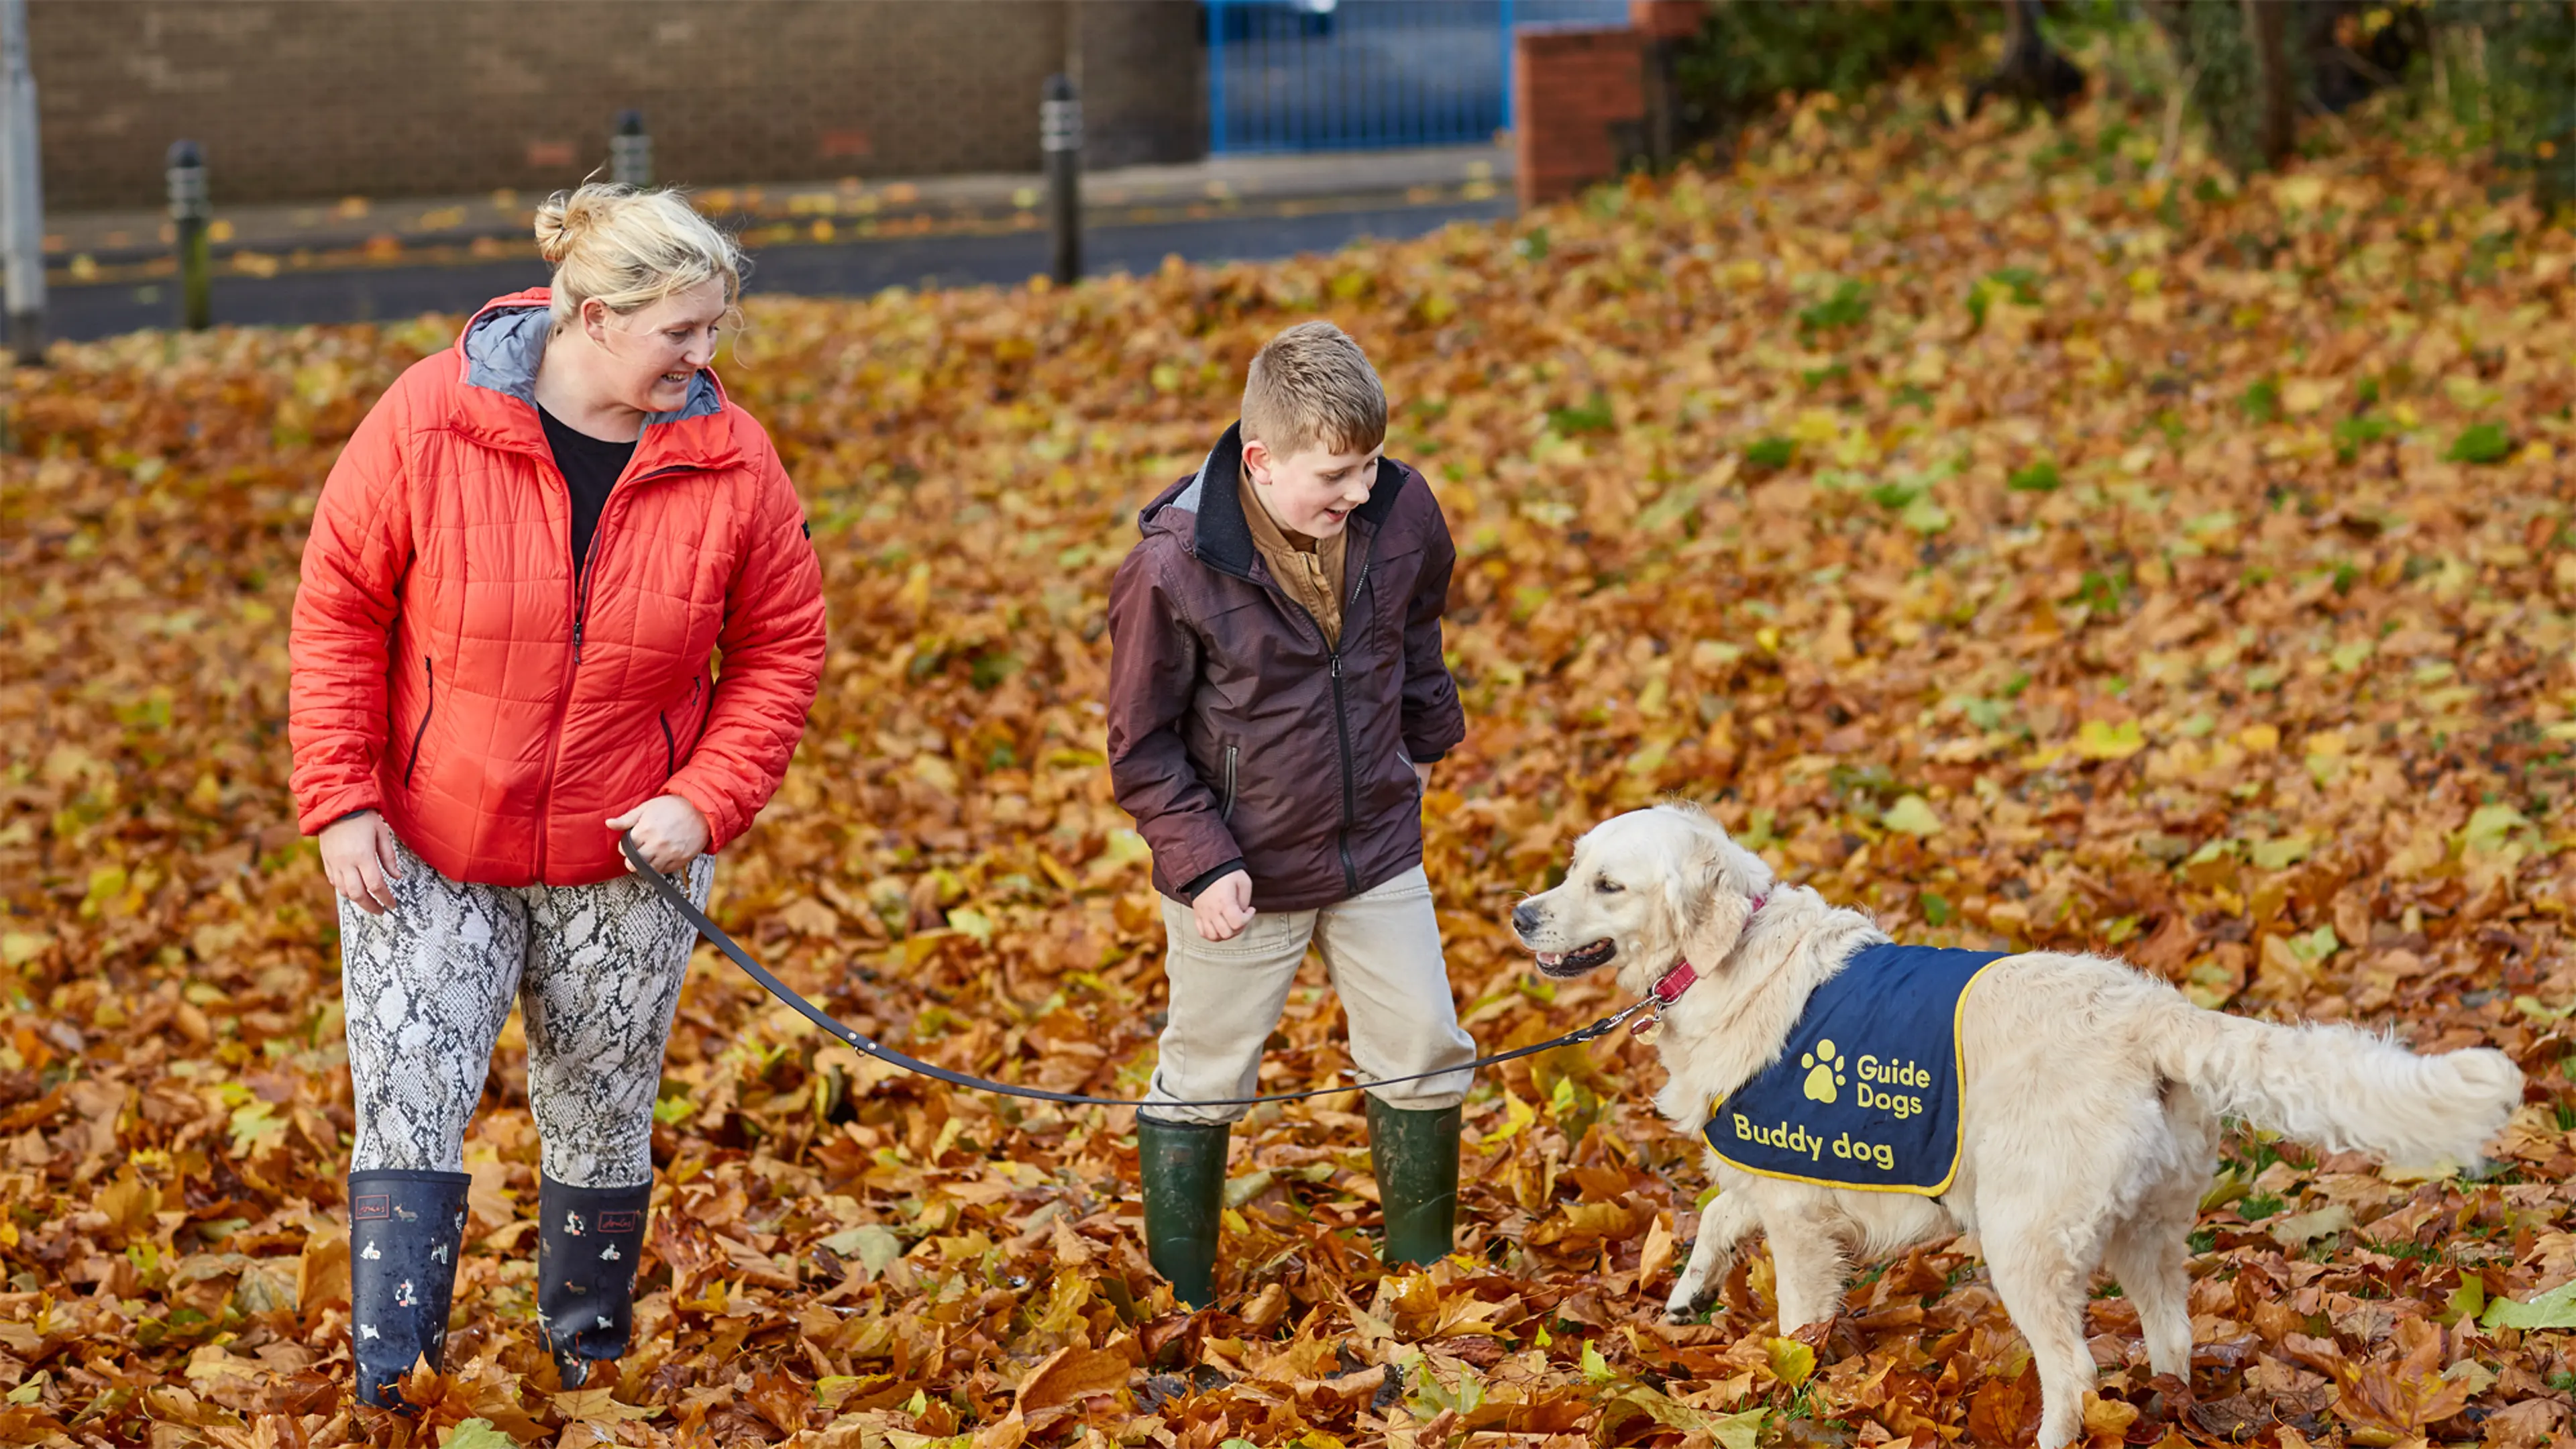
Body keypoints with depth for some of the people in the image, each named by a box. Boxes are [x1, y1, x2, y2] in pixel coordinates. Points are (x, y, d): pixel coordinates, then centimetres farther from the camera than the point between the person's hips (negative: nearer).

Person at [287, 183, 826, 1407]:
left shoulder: (730, 461, -9)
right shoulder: (428, 421, -14)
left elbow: (781, 646, 1)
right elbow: (338, 614, -7)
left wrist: (707, 801, -11)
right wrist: (341, 802, -11)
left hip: (624, 861, 2)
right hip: (422, 849, -2)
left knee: (600, 1124, 13)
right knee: (408, 1107, -8)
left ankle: (590, 1372, 32)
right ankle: (389, 1393, -1)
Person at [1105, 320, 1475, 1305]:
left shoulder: (1402, 512, -10)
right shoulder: (1174, 566, -24)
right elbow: (1141, 743, -13)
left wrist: (1425, 742, 24)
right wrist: (1202, 860, -18)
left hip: (1377, 853, 4)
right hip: (1242, 872, -4)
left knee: (1425, 1057, 11)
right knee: (1203, 1081, 9)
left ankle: (1423, 1269, 31)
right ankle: (1179, 1304, 24)